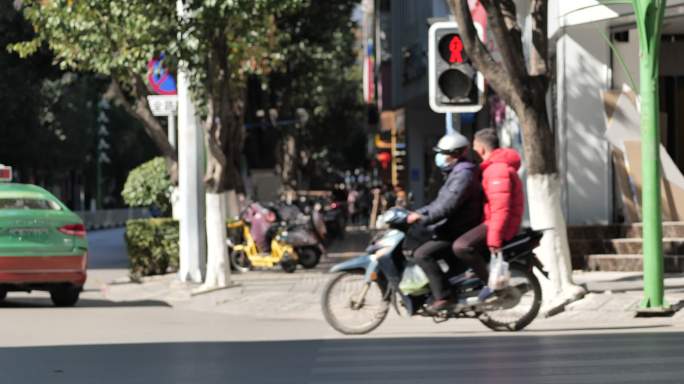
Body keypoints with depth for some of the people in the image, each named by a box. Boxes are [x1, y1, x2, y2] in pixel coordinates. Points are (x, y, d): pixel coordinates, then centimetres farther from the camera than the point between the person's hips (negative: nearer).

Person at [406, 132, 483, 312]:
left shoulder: (463, 174, -17)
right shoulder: (457, 173, 19)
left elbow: (448, 206, -27)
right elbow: (440, 203, 24)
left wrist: (422, 217, -26)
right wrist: (417, 213, 14)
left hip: (459, 234, -11)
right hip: (453, 230, 11)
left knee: (422, 254, -22)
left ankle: (443, 296, -25)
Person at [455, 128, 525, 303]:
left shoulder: (497, 169, -17)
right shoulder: (495, 166, 19)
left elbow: (500, 207, -26)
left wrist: (494, 238, -31)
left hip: (499, 223, -11)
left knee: (461, 246, -28)